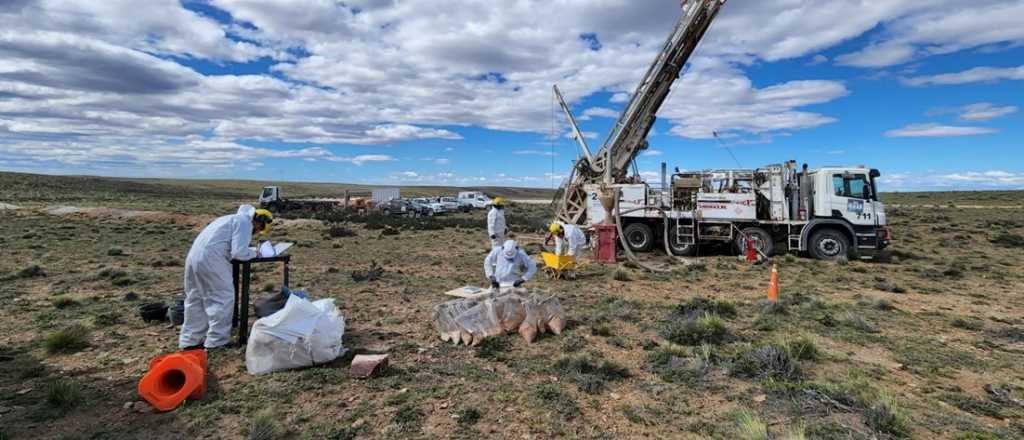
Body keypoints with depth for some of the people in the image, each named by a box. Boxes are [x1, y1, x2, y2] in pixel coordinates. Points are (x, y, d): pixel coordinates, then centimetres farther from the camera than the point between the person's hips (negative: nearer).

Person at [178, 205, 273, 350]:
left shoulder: (233, 219, 26)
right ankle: (217, 342, 4)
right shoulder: (244, 222, -5)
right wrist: (254, 253, 4)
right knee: (223, 298, 0)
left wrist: (250, 251, 14)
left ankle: (190, 340, 26)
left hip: (193, 256, 10)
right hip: (211, 259, -10)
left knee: (195, 299, 18)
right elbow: (239, 252, -14)